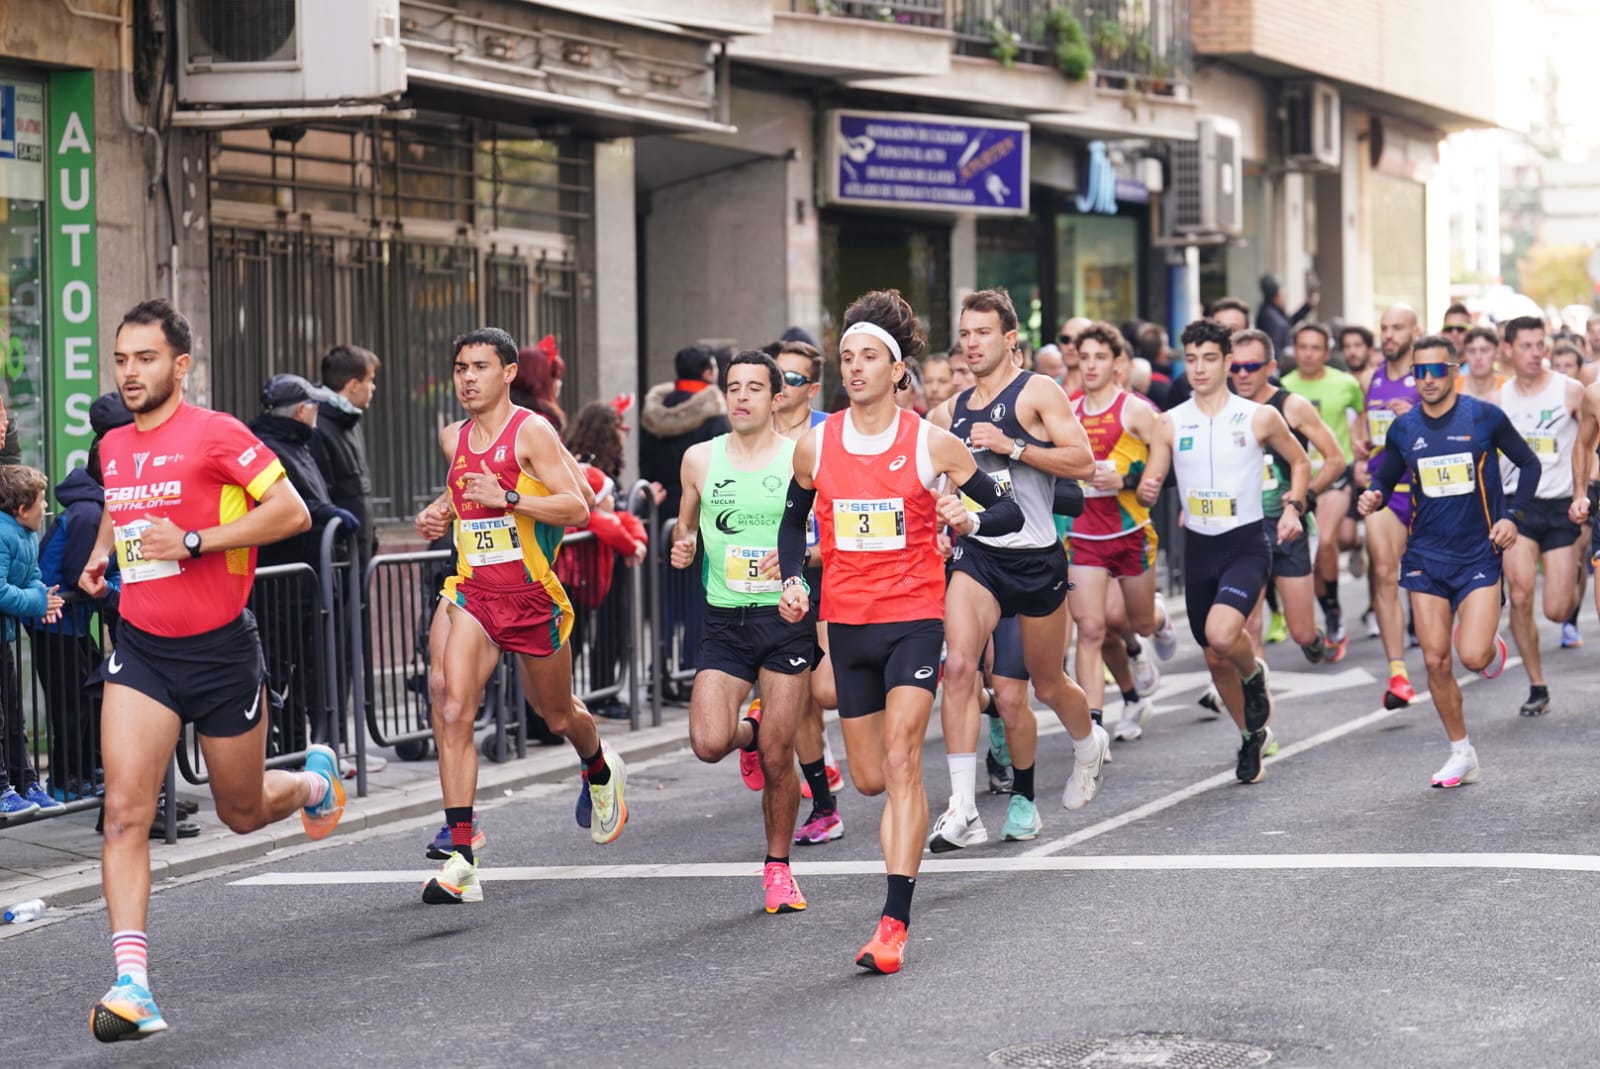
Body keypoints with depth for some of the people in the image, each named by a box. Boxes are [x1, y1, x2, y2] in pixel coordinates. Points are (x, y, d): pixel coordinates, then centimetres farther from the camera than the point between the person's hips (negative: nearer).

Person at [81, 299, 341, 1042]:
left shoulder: (215, 434, -12)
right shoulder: (112, 448, 7)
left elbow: (292, 512, -17)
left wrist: (194, 542, -22)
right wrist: (99, 558, 8)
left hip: (221, 648, -4)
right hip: (141, 648, 4)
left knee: (242, 813, 14)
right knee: (125, 811, -14)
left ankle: (313, 780, 50)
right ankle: (132, 983, -18)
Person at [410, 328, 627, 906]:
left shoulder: (532, 432, -11)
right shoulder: (453, 439, 8)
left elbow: (577, 509, -18)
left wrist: (506, 497, -27)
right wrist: (437, 513, 9)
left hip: (533, 597, -3)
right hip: (473, 594, 4)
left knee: (557, 715, 17)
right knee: (453, 711, -18)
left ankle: (602, 774, 54)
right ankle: (461, 857, -21)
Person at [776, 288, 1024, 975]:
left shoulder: (931, 443, -5)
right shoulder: (815, 446, 3)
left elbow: (1011, 514, 2)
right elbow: (793, 519, 21)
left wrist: (968, 521, -20)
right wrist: (793, 580, 3)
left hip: (914, 617, -4)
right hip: (847, 622, 4)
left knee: (900, 762, -16)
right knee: (870, 780, 10)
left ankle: (894, 923, -18)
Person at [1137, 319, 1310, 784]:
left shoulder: (1260, 418, -4)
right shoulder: (1170, 424, 1)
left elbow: (1299, 462, 11)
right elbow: (1149, 487, 2)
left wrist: (1293, 506, -5)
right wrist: (1147, 491, -22)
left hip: (1247, 544, -4)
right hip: (1199, 548, 4)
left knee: (1221, 633, -28)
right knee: (1215, 658, 11)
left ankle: (1254, 675, 6)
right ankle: (1252, 735, 33)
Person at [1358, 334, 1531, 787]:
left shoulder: (1485, 417, -7)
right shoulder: (1404, 428, 2)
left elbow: (1529, 464, 3)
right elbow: (1386, 479, 15)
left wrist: (1512, 516, -9)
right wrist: (1374, 497, -9)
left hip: (1479, 553, -3)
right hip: (1426, 557, 3)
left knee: (1473, 657, -16)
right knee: (1435, 661, -1)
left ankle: (1491, 643, 22)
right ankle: (1461, 754, 15)